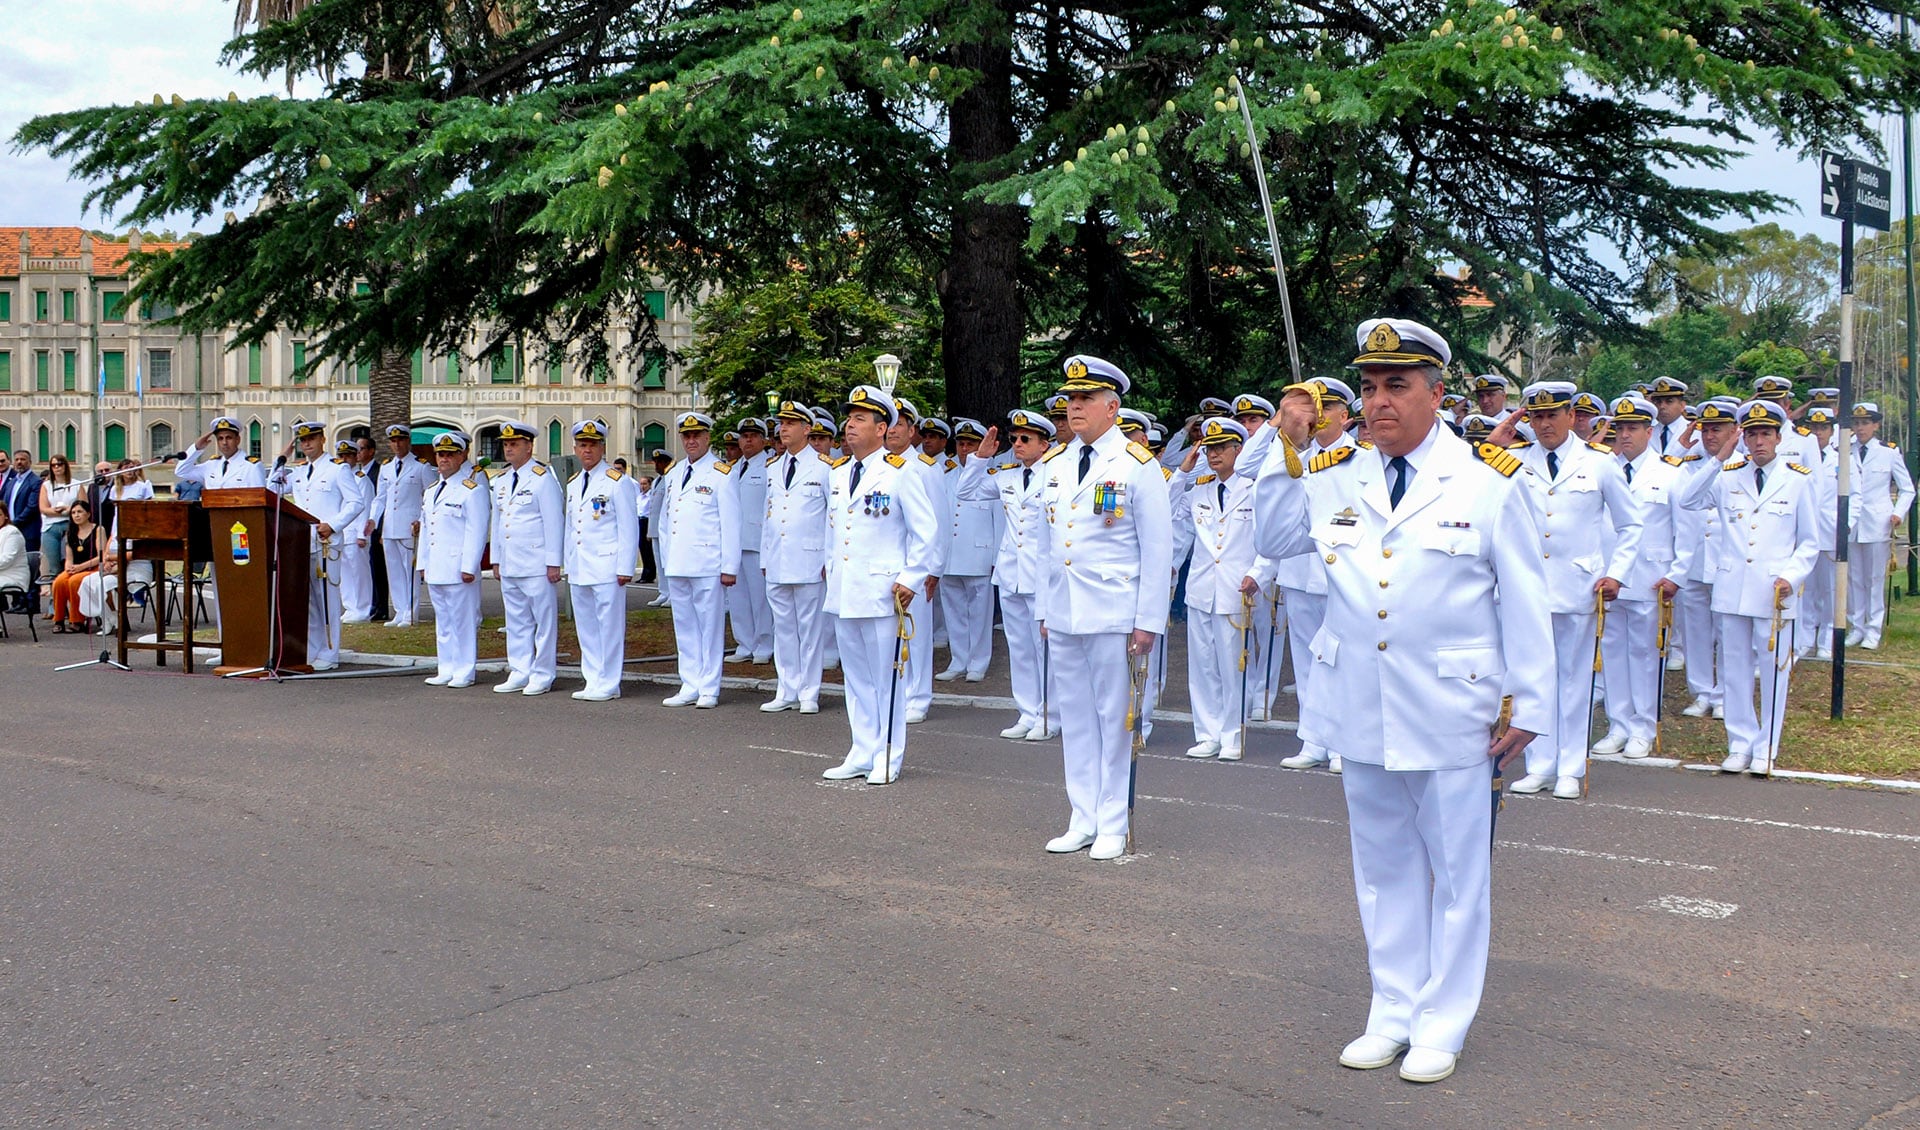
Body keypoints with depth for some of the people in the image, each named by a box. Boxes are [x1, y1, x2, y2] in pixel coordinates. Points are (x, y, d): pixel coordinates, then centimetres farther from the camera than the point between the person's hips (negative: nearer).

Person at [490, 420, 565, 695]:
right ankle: (519, 673, 17)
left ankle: (542, 676, 5)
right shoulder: (500, 480, 14)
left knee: (544, 620, 0)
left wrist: (554, 562, -12)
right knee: (516, 621, 11)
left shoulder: (542, 477, -7)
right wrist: (496, 560, 17)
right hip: (509, 566, 7)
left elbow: (554, 522, -9)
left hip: (536, 566, -7)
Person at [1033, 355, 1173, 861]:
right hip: (1063, 615, 6)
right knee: (1074, 718, 10)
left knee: (1115, 719, 1)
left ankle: (1114, 826, 10)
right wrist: (1043, 607, 14)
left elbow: (1158, 550, -6)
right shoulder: (1056, 464, 12)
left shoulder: (1137, 466, -5)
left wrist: (1148, 621, -9)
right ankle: (1082, 821, 19)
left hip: (1113, 617, -6)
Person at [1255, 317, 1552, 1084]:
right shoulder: (1334, 478, 5)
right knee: (1383, 865, 14)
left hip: (1449, 714, -3)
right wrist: (1288, 452, -1)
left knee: (1455, 869, 6)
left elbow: (1524, 599, -1)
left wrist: (1526, 703, -2)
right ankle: (1393, 1013, 28)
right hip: (1361, 712, 4)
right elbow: (1272, 541, 10)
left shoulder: (1487, 481, -4)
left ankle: (1441, 1025, 20)